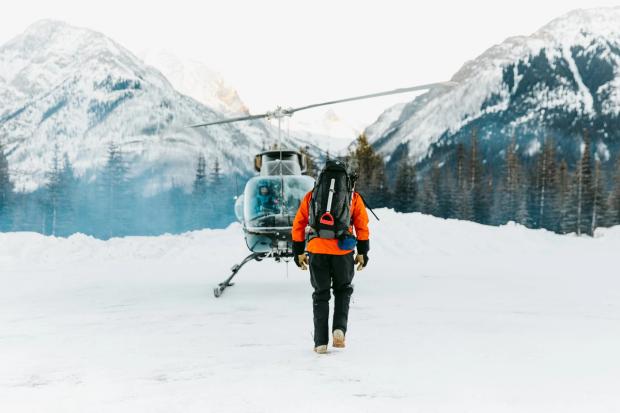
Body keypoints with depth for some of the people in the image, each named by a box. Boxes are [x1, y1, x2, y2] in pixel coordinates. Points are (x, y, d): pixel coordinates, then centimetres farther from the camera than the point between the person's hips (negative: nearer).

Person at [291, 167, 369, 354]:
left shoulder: (311, 195, 14)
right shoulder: (353, 197, 12)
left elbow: (298, 224, 11)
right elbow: (362, 226, 6)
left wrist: (299, 252, 16)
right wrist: (362, 253, 10)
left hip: (317, 251, 1)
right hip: (343, 251, -1)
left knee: (321, 295, 11)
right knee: (343, 290, 20)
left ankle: (321, 342, 9)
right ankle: (339, 328, -1)